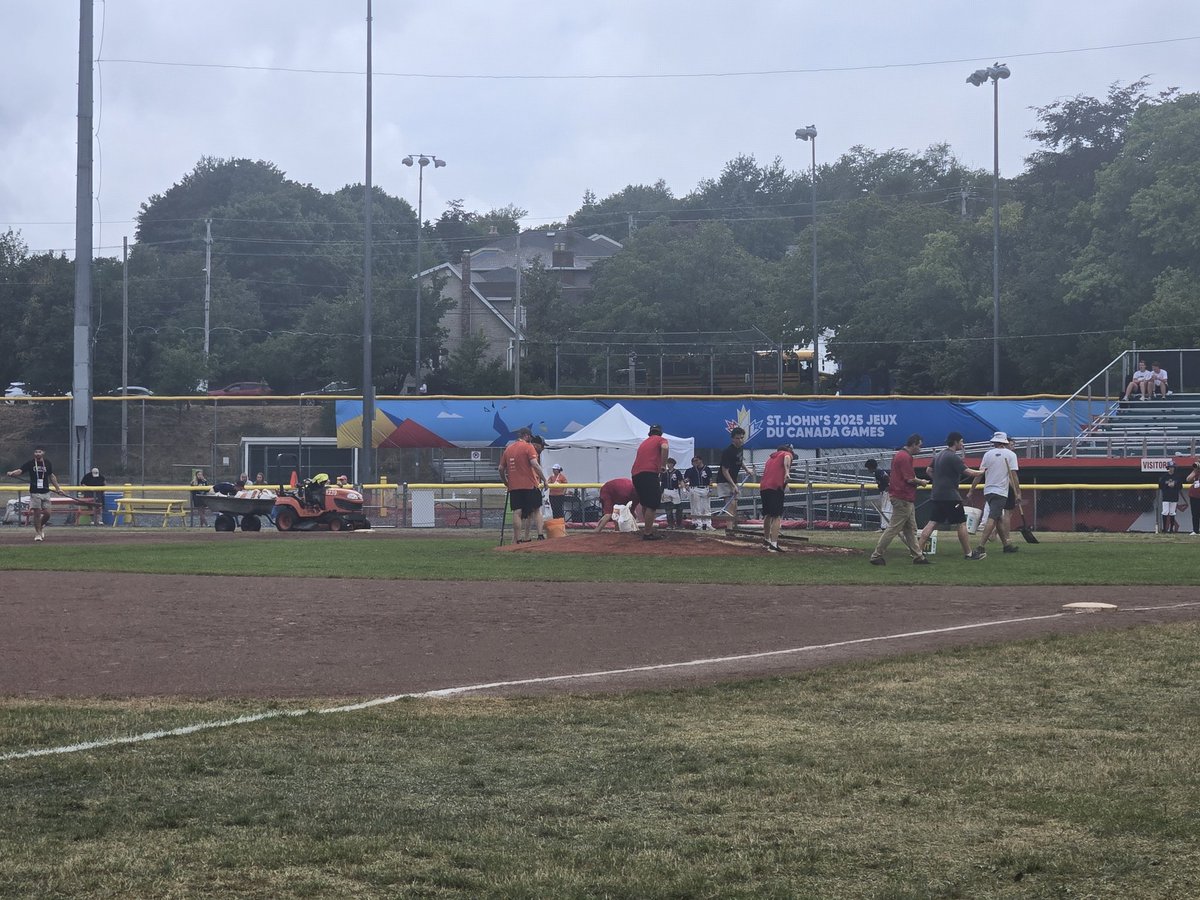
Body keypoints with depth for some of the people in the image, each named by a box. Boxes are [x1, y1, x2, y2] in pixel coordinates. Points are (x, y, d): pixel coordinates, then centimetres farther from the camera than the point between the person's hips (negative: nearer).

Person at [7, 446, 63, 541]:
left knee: (47, 513, -2)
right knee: (36, 513, -3)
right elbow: (20, 471, -15)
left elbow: (51, 476, 17)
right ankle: (38, 533, 10)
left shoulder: (47, 463, 6)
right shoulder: (30, 463, -4)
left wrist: (57, 488, 16)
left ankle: (41, 526, 28)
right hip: (35, 493, -3)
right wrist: (12, 473, -36)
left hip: (46, 492, 3)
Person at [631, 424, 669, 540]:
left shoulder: (644, 443, 30)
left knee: (646, 504, 20)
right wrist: (663, 466, -8)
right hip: (649, 473, -7)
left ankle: (649, 530, 26)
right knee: (652, 504, -4)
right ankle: (647, 533, -8)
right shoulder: (661, 440, 10)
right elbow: (665, 448, -14)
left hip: (635, 474, 7)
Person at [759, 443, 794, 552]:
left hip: (763, 487, 7)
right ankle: (773, 544, -19)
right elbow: (787, 458, -16)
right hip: (776, 487, -7)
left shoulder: (771, 456, 29)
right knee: (777, 516, -9)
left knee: (767, 514, 24)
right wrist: (787, 472, -29)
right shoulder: (786, 454, 8)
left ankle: (766, 539, 42)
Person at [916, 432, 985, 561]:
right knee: (961, 524, 0)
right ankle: (968, 554, 5)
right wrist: (982, 472, -3)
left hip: (936, 495, 8)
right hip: (950, 496, -8)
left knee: (932, 523, 5)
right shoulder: (953, 457, -12)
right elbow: (967, 472, -17)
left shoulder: (939, 456, 15)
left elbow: (929, 471, 23)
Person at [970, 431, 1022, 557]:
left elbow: (979, 474, 4)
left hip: (988, 490, 5)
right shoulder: (1010, 454, -1)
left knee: (999, 518, 19)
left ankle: (1006, 544, 27)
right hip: (1000, 491, -5)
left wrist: (971, 491, 7)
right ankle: (980, 548, -27)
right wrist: (1018, 493, -6)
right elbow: (1013, 476, -8)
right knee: (992, 519, -14)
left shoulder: (988, 454, 6)